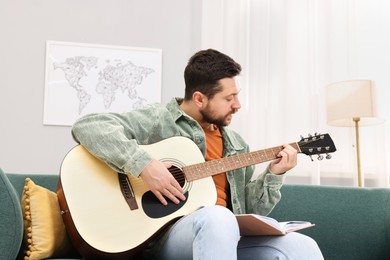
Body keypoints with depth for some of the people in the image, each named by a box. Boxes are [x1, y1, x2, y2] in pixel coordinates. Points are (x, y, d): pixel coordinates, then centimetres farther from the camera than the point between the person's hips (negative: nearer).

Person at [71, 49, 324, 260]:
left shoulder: (236, 144, 17)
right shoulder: (157, 120, -3)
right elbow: (87, 126, -14)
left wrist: (273, 176, 3)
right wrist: (143, 164, -24)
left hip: (227, 236, 6)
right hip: (164, 236, -5)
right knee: (218, 217, -38)